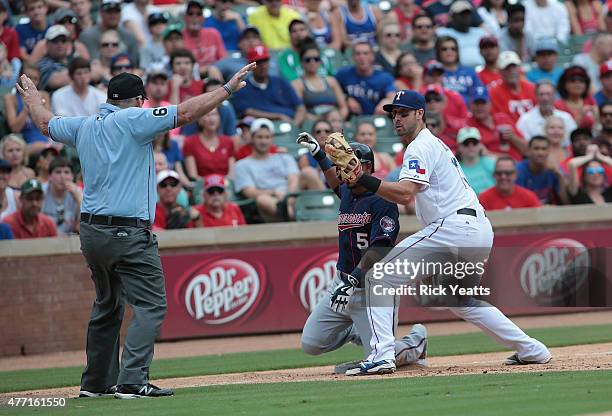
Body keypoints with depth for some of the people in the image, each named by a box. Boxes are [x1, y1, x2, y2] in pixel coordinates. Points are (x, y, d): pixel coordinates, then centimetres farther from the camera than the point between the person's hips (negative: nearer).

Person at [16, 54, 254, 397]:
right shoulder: (133, 120, -7)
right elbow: (186, 113, -15)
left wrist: (33, 98, 51)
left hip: (91, 233, 8)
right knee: (151, 306, -7)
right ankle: (132, 380, -20)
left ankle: (97, 381, 26)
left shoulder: (84, 126, 13)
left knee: (107, 305, 21)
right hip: (128, 233, -8)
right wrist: (228, 88, -11)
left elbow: (45, 123, 31)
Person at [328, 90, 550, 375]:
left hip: (454, 227, -10)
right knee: (461, 300, 29)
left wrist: (363, 179, -28)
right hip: (480, 231, 10)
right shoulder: (436, 144, 27)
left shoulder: (421, 146, -5)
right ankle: (530, 350, 24)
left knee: (379, 277, -8)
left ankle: (381, 355, -21)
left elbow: (405, 194, -21)